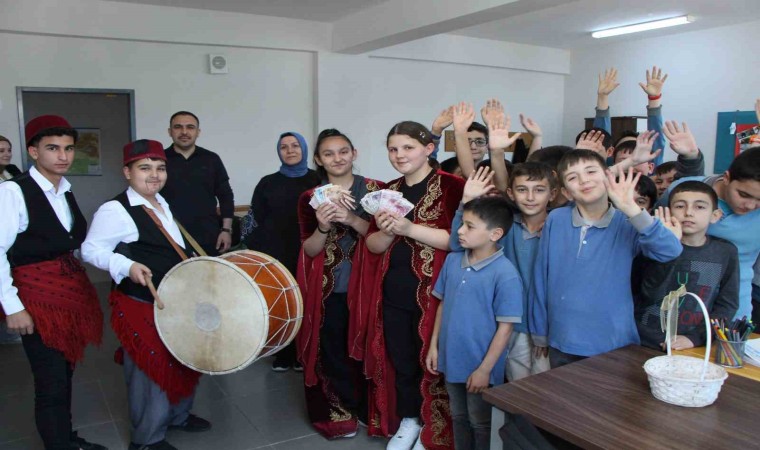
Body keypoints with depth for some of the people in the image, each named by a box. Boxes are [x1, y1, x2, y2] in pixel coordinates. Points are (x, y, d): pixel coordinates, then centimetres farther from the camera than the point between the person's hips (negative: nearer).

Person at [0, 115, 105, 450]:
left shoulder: (66, 190, 9)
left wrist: (77, 283, 10)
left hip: (72, 289, 7)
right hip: (37, 296, -7)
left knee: (65, 372, 19)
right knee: (52, 383, -1)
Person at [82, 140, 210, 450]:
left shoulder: (161, 203, 9)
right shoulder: (115, 210, -18)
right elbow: (91, 250, -17)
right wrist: (127, 266, -30)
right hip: (142, 306, -9)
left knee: (184, 362, 21)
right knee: (151, 370, 4)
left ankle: (177, 415, 43)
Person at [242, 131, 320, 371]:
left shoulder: (317, 180, 5)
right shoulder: (267, 183, 7)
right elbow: (255, 220, 6)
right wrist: (258, 253, -1)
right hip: (275, 255, 1)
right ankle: (283, 354, 17)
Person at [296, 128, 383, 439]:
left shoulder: (374, 190, -1)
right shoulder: (310, 198, 2)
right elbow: (310, 250, -2)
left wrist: (351, 219, -23)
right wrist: (323, 227, -22)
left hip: (364, 286, -1)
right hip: (327, 291, 1)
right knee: (332, 352, 7)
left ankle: (369, 409, 29)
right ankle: (339, 414, 26)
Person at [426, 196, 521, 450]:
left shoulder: (505, 274, -21)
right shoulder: (452, 260, -3)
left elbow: (505, 327, -18)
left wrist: (485, 369, -16)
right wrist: (434, 345, 7)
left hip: (479, 367, -5)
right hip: (451, 360, 5)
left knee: (481, 424, 16)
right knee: (459, 419, 24)